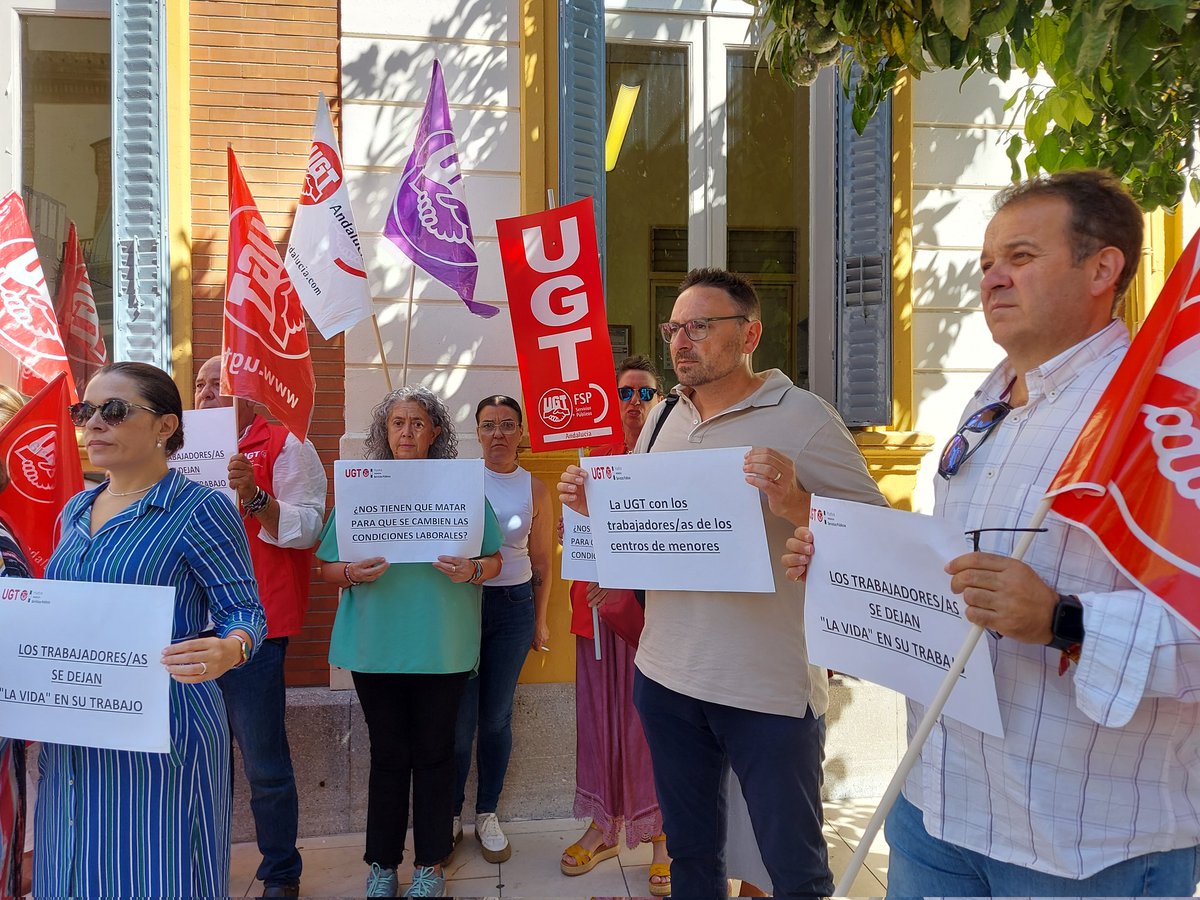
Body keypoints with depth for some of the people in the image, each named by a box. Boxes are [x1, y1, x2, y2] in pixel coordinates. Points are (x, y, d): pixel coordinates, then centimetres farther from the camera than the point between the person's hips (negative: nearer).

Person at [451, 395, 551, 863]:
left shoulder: (534, 488, 2)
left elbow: (542, 560, 9)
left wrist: (540, 620, 10)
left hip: (514, 606, 1)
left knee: (496, 716, 8)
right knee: (460, 716, 2)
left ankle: (487, 814, 26)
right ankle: (451, 814, 23)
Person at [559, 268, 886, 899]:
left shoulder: (802, 417, -10)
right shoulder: (661, 418, 8)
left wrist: (795, 503, -28)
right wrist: (591, 504, -2)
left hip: (770, 686, -5)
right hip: (665, 674, 6)